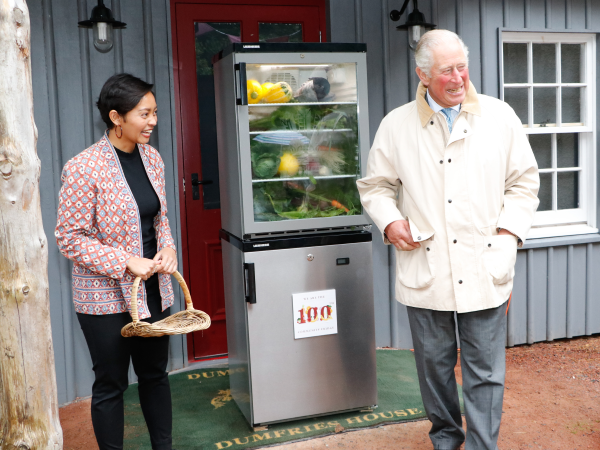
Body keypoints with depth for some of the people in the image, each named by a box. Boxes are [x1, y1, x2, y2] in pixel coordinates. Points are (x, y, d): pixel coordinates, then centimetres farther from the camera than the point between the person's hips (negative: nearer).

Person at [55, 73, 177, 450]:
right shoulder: (84, 168, -18)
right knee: (111, 386, 9)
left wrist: (168, 248, -5)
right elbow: (70, 237, -14)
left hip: (153, 291, 6)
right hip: (106, 296, -6)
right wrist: (126, 262, -21)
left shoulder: (152, 158, 2)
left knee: (156, 374, 18)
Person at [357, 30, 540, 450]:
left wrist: (508, 233, -2)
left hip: (485, 269, 0)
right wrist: (390, 222, -6)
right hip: (425, 270, 1)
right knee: (434, 363, 15)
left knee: (485, 371, 4)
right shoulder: (397, 125, 3)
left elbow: (524, 182, 9)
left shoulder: (500, 116, 4)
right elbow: (375, 186, 12)